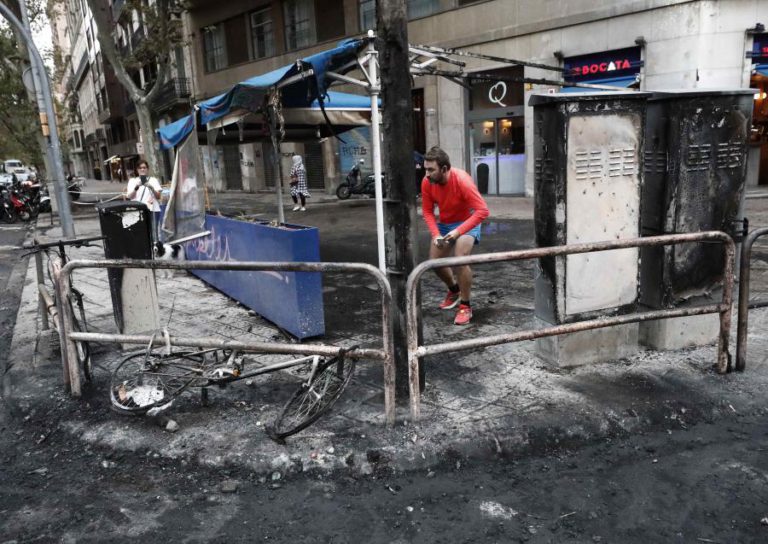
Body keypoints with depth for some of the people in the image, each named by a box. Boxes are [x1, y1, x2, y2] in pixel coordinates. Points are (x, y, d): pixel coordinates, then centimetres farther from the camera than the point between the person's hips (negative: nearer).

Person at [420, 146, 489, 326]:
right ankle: (454, 290, 35)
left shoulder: (462, 180, -31)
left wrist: (459, 231, -38)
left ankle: (465, 306, -8)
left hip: (466, 223, -6)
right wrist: (436, 234, -25)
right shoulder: (427, 182, -17)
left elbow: (483, 211, -32)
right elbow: (427, 211, -9)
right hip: (444, 224, 6)